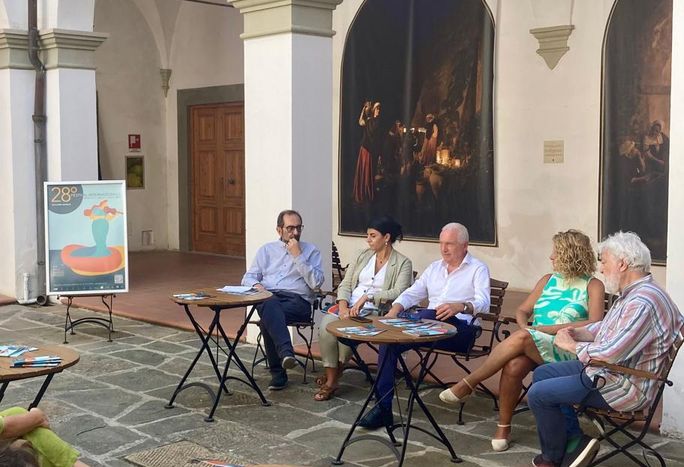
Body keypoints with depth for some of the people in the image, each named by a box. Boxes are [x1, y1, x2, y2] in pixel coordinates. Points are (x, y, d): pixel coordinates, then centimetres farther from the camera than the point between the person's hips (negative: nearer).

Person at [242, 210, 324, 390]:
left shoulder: (311, 251, 15)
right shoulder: (266, 250, 23)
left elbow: (316, 283, 0)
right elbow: (248, 277, 19)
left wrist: (298, 256, -3)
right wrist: (256, 285, -5)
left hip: (298, 301, -1)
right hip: (268, 298, 1)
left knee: (268, 316, -36)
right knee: (270, 305, -39)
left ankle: (278, 371, -38)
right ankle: (286, 353, -55)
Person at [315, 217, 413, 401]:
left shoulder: (402, 263, 3)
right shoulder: (364, 256, 19)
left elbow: (398, 293, -12)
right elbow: (345, 284, 12)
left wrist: (367, 297, -20)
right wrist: (343, 307, -8)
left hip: (374, 311, -4)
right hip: (349, 305, 4)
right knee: (326, 324, -28)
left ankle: (336, 371, -6)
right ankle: (331, 380, -20)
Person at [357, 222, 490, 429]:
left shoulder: (478, 269, 5)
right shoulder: (434, 268, 25)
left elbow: (483, 303, -11)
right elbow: (411, 294, 21)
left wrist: (460, 307, -34)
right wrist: (394, 310, -1)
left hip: (461, 329, -5)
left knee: (430, 315, -41)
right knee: (389, 340, -21)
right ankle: (383, 407, -22)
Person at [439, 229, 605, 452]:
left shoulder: (593, 285, 4)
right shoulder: (548, 280, 21)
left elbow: (595, 325, -9)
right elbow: (522, 311, 19)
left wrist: (549, 328, -15)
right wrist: (524, 326, -6)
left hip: (567, 351, -4)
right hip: (532, 347, 4)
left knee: (521, 339, -34)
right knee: (513, 366, -32)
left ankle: (469, 383, -23)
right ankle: (503, 427, -16)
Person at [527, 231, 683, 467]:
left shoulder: (643, 303, -28)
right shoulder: (632, 293, 7)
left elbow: (611, 353, -33)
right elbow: (606, 327, 21)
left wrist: (571, 345, -16)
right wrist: (576, 332, 2)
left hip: (624, 386, -11)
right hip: (608, 369, 11)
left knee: (538, 394, -9)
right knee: (542, 373, 16)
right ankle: (574, 440, 13)